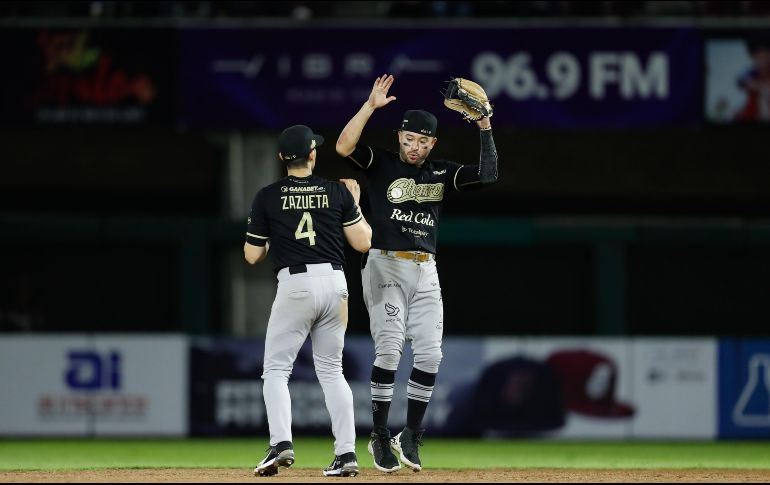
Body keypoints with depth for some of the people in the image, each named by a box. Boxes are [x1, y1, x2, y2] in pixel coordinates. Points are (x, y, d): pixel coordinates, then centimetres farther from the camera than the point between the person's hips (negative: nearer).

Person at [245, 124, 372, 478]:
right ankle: (347, 453, 5)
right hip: (334, 282, 3)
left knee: (276, 369, 3)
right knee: (331, 370, 14)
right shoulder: (337, 192, 3)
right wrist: (354, 203, 19)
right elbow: (363, 243, 5)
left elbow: (252, 256, 5)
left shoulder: (267, 197, 0)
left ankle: (281, 443, -19)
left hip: (295, 286, -3)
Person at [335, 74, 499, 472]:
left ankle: (410, 436, 8)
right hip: (384, 266, -4)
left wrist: (485, 127, -6)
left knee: (429, 354, -3)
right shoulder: (381, 164, 2)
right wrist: (370, 106, -17)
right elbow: (344, 146, -14)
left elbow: (488, 174, -1)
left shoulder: (442, 174, 12)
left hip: (425, 273, 4)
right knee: (389, 349, -12)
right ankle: (380, 436, -3)